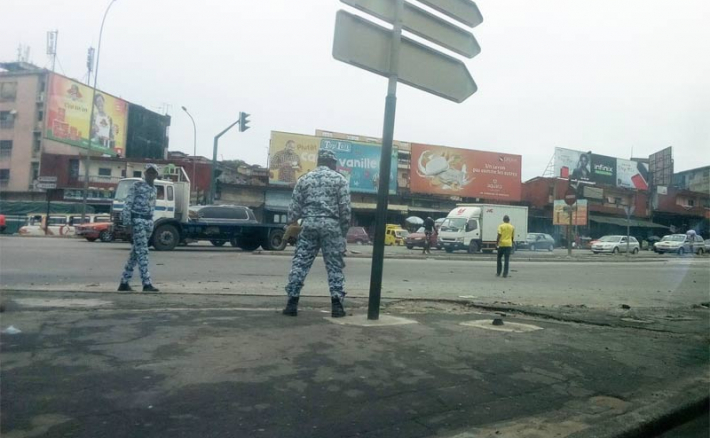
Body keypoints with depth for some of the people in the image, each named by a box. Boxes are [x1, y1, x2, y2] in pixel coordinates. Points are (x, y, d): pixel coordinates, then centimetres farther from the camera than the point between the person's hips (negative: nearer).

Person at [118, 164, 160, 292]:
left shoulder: (154, 190, 15)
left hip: (149, 221, 7)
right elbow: (128, 204, -10)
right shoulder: (137, 186, -6)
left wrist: (150, 224, 14)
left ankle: (124, 282, 16)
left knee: (136, 252, 9)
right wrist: (128, 223, -15)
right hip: (138, 220, -7)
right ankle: (147, 283, -12)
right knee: (142, 252, -11)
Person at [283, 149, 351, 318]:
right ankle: (336, 304, 2)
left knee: (300, 263, 4)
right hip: (331, 225, -2)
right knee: (335, 265, 4)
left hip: (308, 224, 2)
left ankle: (292, 302, 3)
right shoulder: (339, 179, 5)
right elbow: (345, 209, -1)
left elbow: (294, 207, 8)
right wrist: (344, 230, 7)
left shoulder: (304, 179, 12)